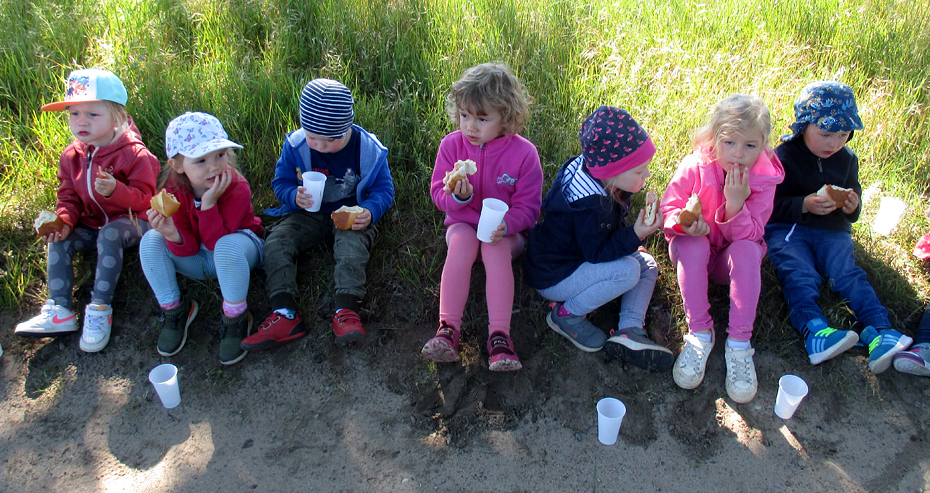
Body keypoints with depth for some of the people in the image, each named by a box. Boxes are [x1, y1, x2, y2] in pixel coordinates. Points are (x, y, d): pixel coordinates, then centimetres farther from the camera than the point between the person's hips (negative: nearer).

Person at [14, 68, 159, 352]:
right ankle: (60, 311, -14)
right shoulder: (72, 156, 2)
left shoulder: (134, 154, -18)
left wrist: (115, 190, -40)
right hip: (93, 224, 7)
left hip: (131, 223, -6)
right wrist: (64, 220, -13)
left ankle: (100, 310, -28)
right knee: (58, 240, -14)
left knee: (110, 234, -35)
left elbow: (144, 199, -21)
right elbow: (69, 196, 8)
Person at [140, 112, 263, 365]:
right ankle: (175, 309, -2)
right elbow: (189, 249, -16)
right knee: (151, 240, -20)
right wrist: (174, 236, -39)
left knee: (227, 247, -40)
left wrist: (208, 204, -39)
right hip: (198, 259, 4)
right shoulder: (174, 189, -14)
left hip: (241, 251, -4)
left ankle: (236, 318, -18)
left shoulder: (237, 188, -26)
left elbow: (216, 242, -29)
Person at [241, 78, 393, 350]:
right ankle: (285, 314, -31)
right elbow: (281, 182, 4)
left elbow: (383, 189, -4)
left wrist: (369, 212, -25)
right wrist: (295, 196, -21)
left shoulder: (369, 149, -12)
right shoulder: (295, 145, -7)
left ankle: (346, 312, -42)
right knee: (276, 241, -20)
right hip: (309, 213, 3)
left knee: (352, 246, -34)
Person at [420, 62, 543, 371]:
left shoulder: (523, 153, -11)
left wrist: (505, 224, -29)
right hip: (463, 223, 1)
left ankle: (499, 335, -37)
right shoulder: (451, 145, -4)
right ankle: (448, 329, -36)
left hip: (506, 231, -1)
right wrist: (457, 197, -25)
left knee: (495, 247, -34)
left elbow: (527, 207, -8)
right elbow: (438, 194, -1)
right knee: (462, 241, -33)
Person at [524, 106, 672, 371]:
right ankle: (567, 314, -10)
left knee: (647, 263, 5)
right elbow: (597, 253, -26)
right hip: (553, 277, -10)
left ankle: (629, 330, -7)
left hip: (579, 258, 10)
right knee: (627, 271, -28)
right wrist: (635, 235, -31)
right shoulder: (590, 206, -34)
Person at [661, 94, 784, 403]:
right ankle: (699, 334, -24)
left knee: (747, 250, -32)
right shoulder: (696, 166, -18)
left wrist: (735, 202, -36)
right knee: (692, 243, -34)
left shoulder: (764, 179, -15)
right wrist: (686, 224, -38)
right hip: (694, 253, 0)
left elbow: (749, 235, -19)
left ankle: (739, 343, -24)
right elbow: (669, 209, -16)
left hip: (731, 260, 1)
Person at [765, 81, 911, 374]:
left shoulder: (847, 159, 12)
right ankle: (814, 331, -47)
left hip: (831, 231, 4)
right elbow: (770, 206, -9)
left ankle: (881, 331, -34)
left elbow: (852, 214, 18)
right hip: (786, 229, -4)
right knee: (799, 275, -28)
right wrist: (805, 205, -25)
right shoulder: (783, 157, -5)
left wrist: (852, 207, -7)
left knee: (848, 273, -20)